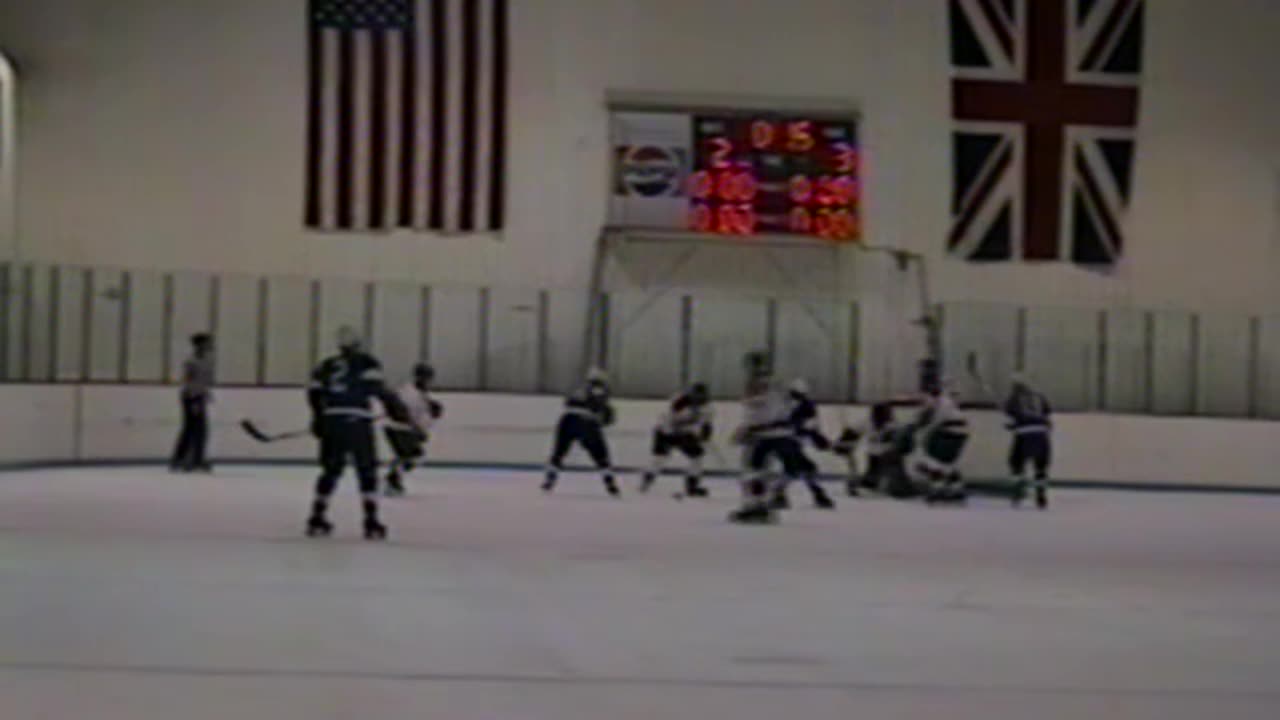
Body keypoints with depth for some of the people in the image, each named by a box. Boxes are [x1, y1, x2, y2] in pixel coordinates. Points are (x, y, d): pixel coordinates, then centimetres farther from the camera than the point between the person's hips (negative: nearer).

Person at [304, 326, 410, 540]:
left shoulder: (327, 366, 19)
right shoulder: (366, 363, 5)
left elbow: (314, 393, 16)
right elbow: (376, 386, -10)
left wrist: (318, 419, 28)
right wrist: (395, 407, -6)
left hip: (331, 422, 5)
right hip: (357, 422, -5)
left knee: (331, 470, 17)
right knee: (367, 472, 1)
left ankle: (317, 518, 18)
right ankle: (371, 521, -7)